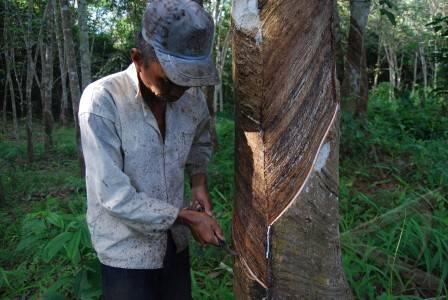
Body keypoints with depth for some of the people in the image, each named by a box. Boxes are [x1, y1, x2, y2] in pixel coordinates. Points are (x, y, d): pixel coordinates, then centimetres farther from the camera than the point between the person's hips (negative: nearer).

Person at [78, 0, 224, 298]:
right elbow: (113, 195, -24)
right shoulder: (102, 101, -23)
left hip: (175, 241, 5)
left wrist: (199, 182, -5)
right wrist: (187, 216, -20)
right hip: (127, 250, -5)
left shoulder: (193, 97, -8)